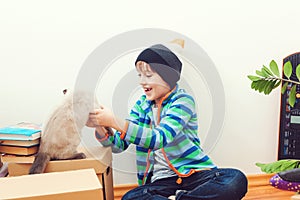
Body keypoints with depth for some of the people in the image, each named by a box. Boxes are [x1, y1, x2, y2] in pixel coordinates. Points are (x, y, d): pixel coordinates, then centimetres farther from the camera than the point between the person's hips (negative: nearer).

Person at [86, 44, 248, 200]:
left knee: (236, 180, -30)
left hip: (194, 173, -2)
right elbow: (119, 144, 4)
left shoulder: (183, 101, -7)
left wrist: (114, 121, -26)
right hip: (161, 180, 3)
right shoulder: (142, 104, 9)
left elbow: (159, 139, -23)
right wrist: (100, 127, -16)